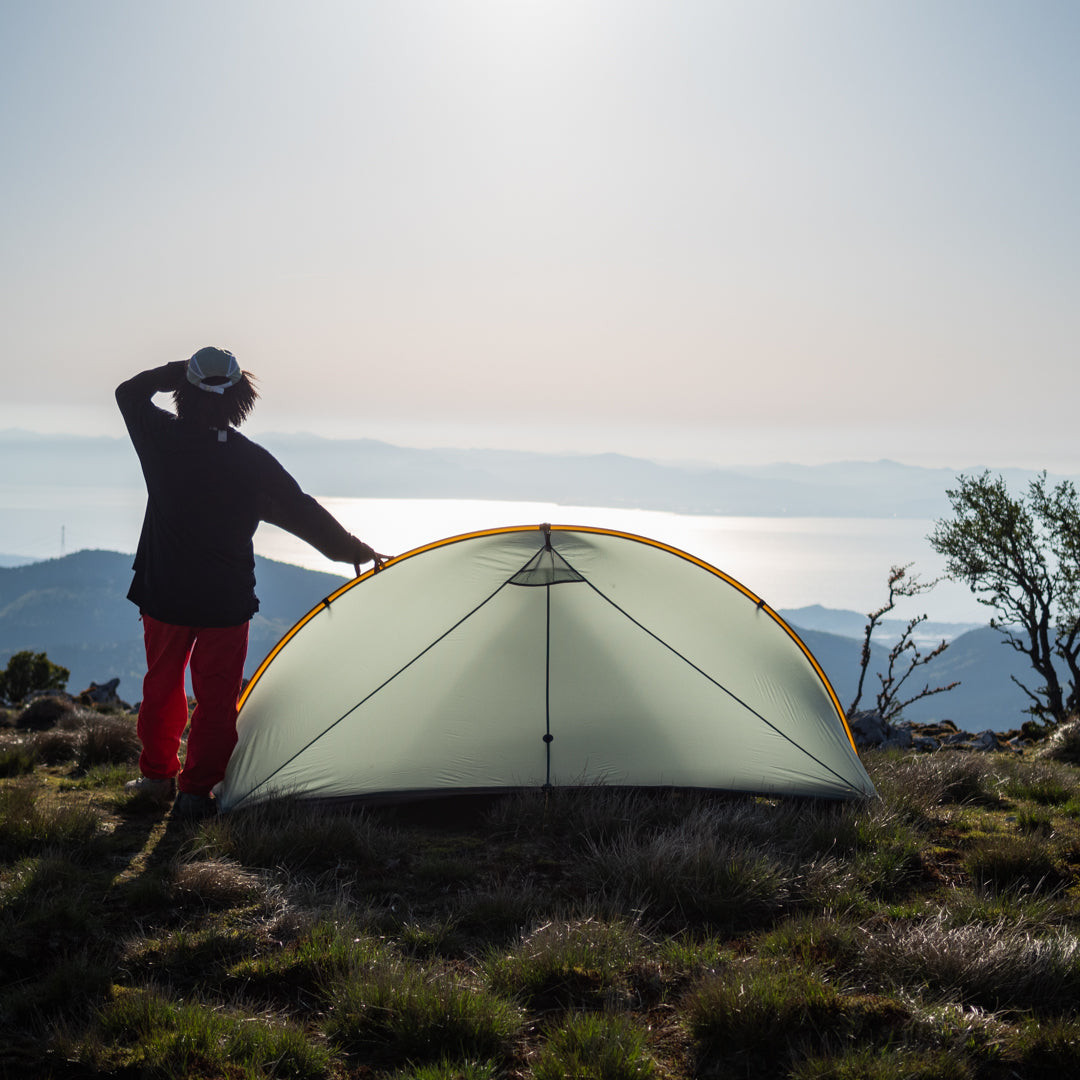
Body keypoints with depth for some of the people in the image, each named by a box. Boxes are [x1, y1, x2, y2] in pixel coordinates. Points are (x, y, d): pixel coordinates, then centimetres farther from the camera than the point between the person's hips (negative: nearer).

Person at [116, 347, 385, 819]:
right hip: (226, 599, -2)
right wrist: (354, 550, 5)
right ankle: (195, 790, 9)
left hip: (164, 593, 2)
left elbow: (129, 392, 11)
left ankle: (157, 776, 31)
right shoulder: (252, 461, -13)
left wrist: (179, 370, 5)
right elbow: (304, 513, -6)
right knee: (216, 696, 9)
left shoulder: (161, 439, -10)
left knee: (162, 686, 20)